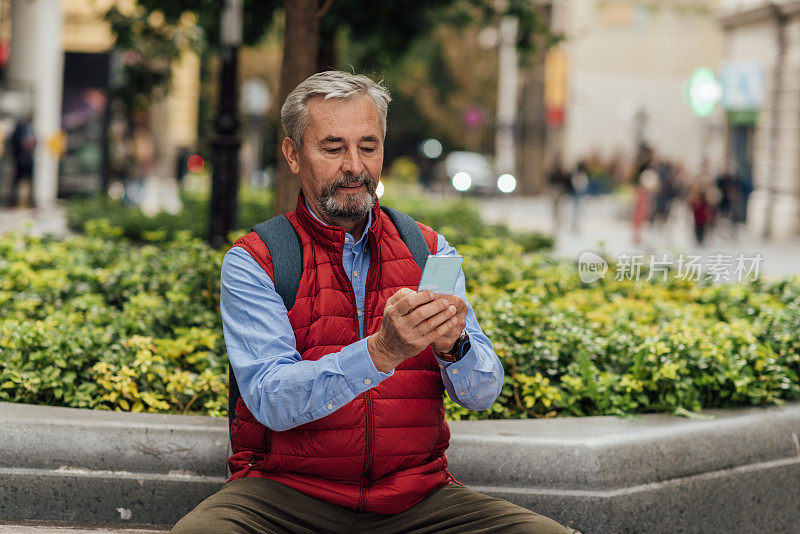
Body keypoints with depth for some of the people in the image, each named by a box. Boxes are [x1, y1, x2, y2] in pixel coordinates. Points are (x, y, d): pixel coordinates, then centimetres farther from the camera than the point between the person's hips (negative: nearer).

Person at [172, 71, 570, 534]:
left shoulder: (428, 250, 9)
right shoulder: (252, 263, -1)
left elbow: (484, 393, 3)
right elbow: (270, 400, -16)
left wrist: (452, 345, -20)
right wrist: (381, 352, -30)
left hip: (415, 493, 3)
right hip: (287, 491, -2)